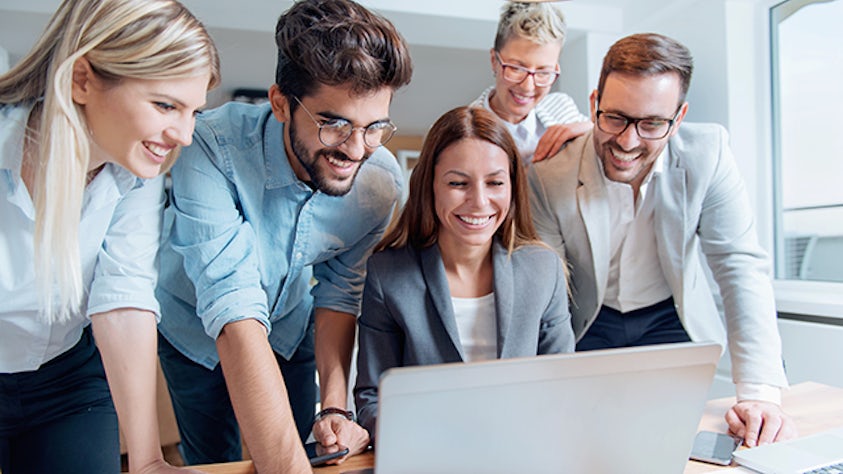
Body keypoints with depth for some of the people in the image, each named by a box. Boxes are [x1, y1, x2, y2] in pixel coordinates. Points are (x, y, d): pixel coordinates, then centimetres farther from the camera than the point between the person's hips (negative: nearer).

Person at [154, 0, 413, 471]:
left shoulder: (383, 181, -24)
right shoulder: (212, 150, -38)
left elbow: (339, 291, -12)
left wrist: (335, 406, -22)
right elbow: (235, 314, -45)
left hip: (291, 331, 3)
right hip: (199, 332, -2)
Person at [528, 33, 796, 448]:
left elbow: (742, 266, -16)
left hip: (668, 318, 2)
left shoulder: (706, 153, -19)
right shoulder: (548, 177, -23)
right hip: (590, 324, -1)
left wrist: (761, 393, -24)